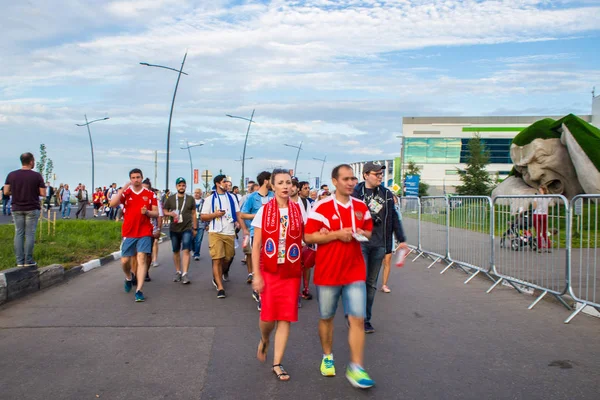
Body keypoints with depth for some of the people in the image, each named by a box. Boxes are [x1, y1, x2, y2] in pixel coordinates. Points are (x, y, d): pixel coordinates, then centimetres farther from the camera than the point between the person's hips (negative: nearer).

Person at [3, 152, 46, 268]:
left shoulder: (11, 175, 1)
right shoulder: (37, 176, -8)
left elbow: (6, 192, 1)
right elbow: (43, 194, -8)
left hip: (17, 209, 3)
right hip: (32, 209, -3)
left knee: (19, 234, 7)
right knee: (30, 234, 0)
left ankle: (19, 261, 7)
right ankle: (28, 261, 1)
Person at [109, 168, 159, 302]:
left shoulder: (150, 194, 4)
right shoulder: (125, 193, 4)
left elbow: (156, 213, 5)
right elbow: (112, 204, -13)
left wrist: (147, 212, -16)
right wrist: (123, 188, -17)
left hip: (144, 232, -1)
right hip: (128, 232, 1)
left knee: (141, 258, -11)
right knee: (124, 261, 6)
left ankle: (139, 290, -10)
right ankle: (129, 278, 39)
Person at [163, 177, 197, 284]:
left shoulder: (190, 199, 4)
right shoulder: (171, 199, 5)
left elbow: (193, 214, 8)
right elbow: (164, 211, 8)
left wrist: (195, 228, 7)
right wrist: (170, 213, -14)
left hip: (187, 229, -2)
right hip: (174, 229, 2)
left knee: (186, 251, -11)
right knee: (176, 251, 11)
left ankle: (185, 274, -13)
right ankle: (178, 272, 24)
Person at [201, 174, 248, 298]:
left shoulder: (231, 197, 10)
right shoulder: (210, 199, 3)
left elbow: (238, 214, 9)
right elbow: (203, 217, 4)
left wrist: (244, 229, -1)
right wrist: (215, 214, -13)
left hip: (230, 233, 3)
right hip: (215, 233, -3)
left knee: (226, 259, 10)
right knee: (217, 260, -8)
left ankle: (216, 277, 37)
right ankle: (220, 288, -4)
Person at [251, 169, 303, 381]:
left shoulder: (299, 210, 1)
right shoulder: (264, 211, -3)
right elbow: (256, 245, -2)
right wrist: (256, 274, -8)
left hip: (292, 272, 1)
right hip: (269, 271, -1)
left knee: (286, 318, 2)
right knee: (268, 315, 0)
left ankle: (277, 364, 15)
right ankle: (264, 340, 35)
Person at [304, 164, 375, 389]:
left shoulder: (361, 207, 5)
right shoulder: (322, 207, -9)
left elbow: (369, 231, 19)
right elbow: (308, 237, -10)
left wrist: (362, 234, -5)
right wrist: (336, 234, -19)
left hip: (355, 272, 3)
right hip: (327, 273, -2)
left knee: (358, 319, -4)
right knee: (326, 317, 13)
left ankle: (355, 368, 6)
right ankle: (327, 357, 35)